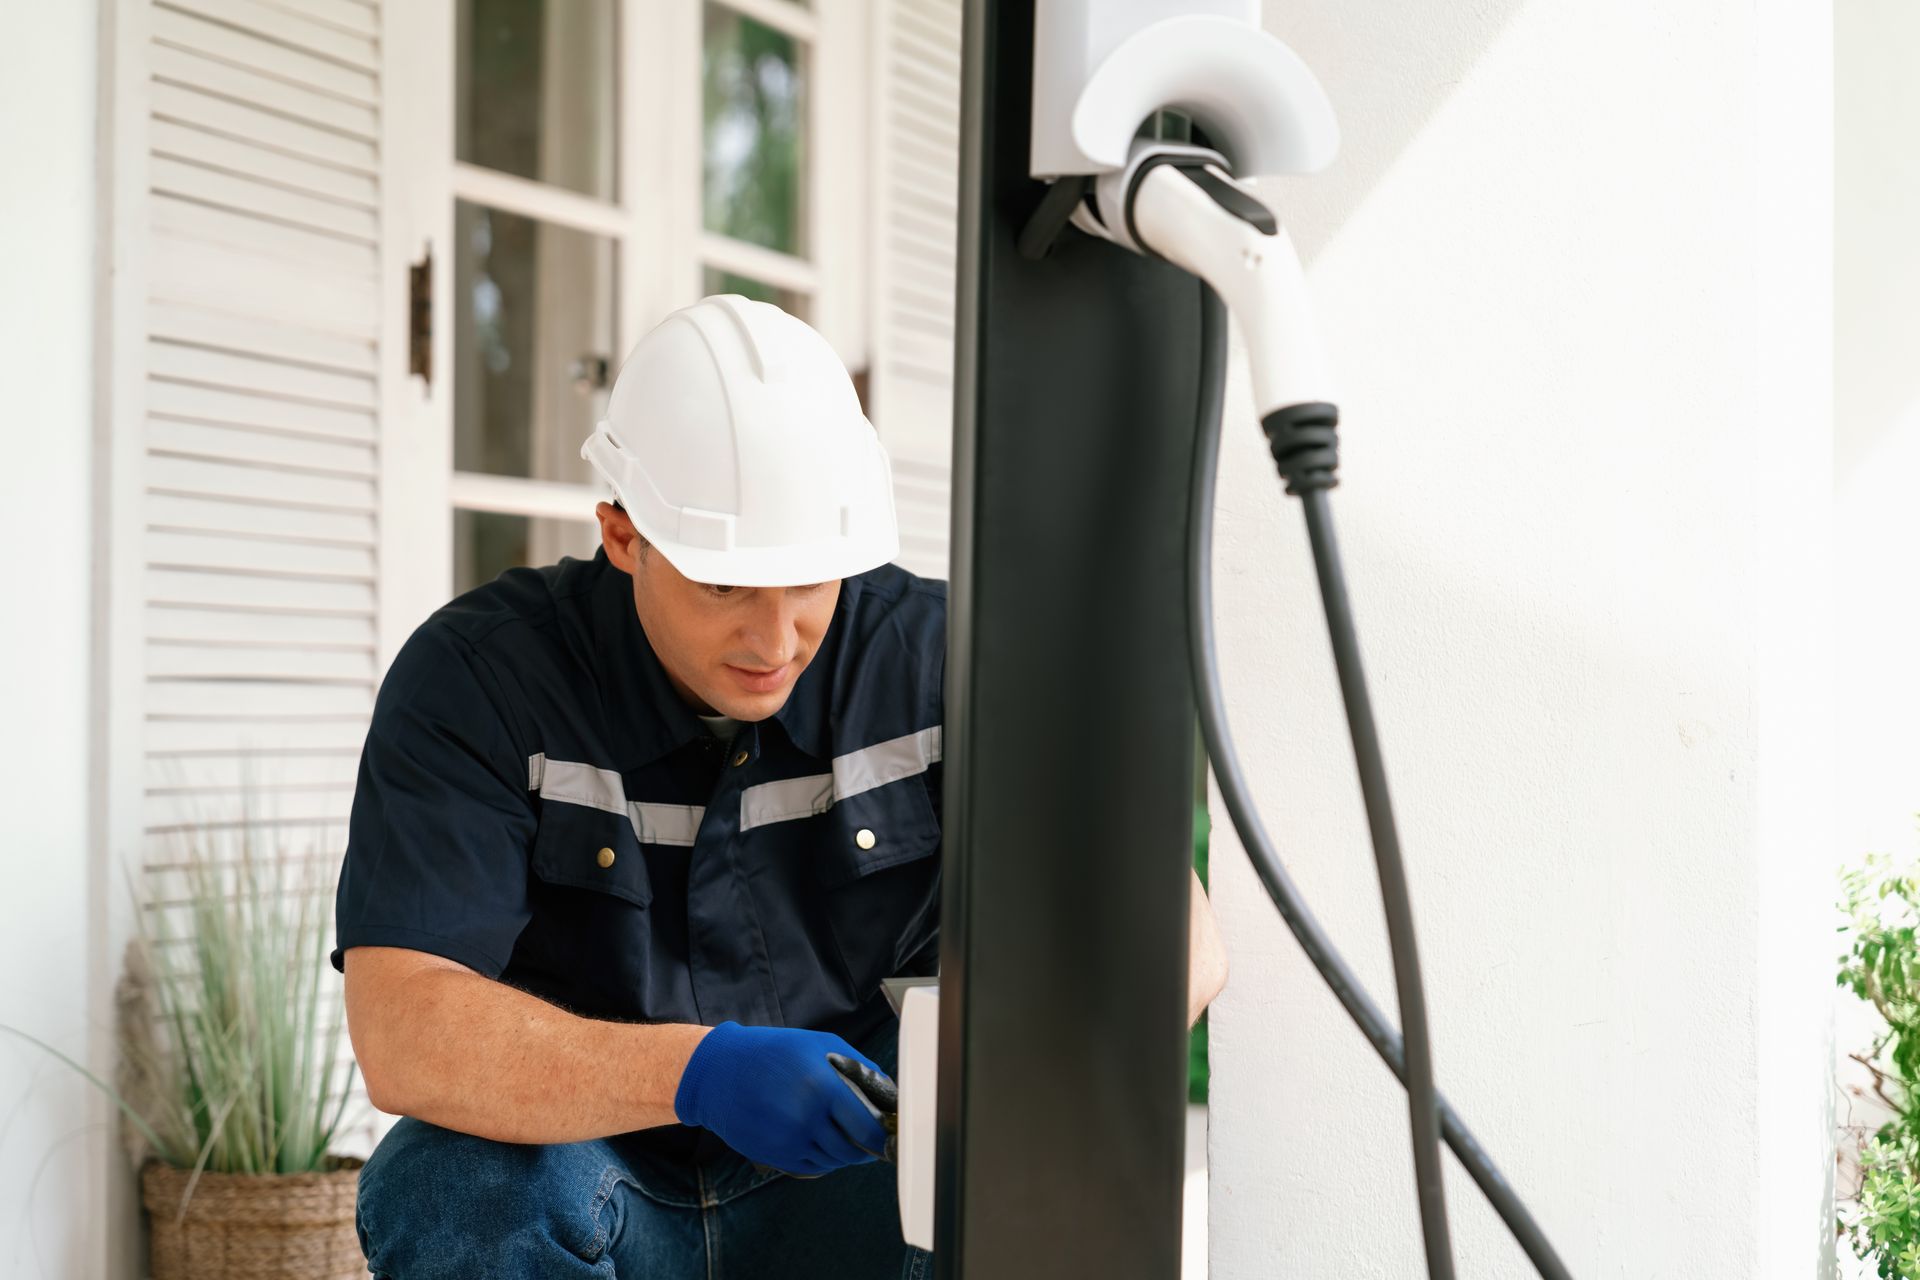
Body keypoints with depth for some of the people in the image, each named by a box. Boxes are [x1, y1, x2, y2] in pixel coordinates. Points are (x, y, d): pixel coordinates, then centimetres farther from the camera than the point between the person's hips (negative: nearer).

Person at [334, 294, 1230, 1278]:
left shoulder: (932, 661, -6)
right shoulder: (480, 678, -13)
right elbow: (400, 1030, -25)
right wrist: (692, 1071, -40)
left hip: (844, 1188, 1)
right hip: (591, 1178, 0)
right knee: (457, 1181, -32)